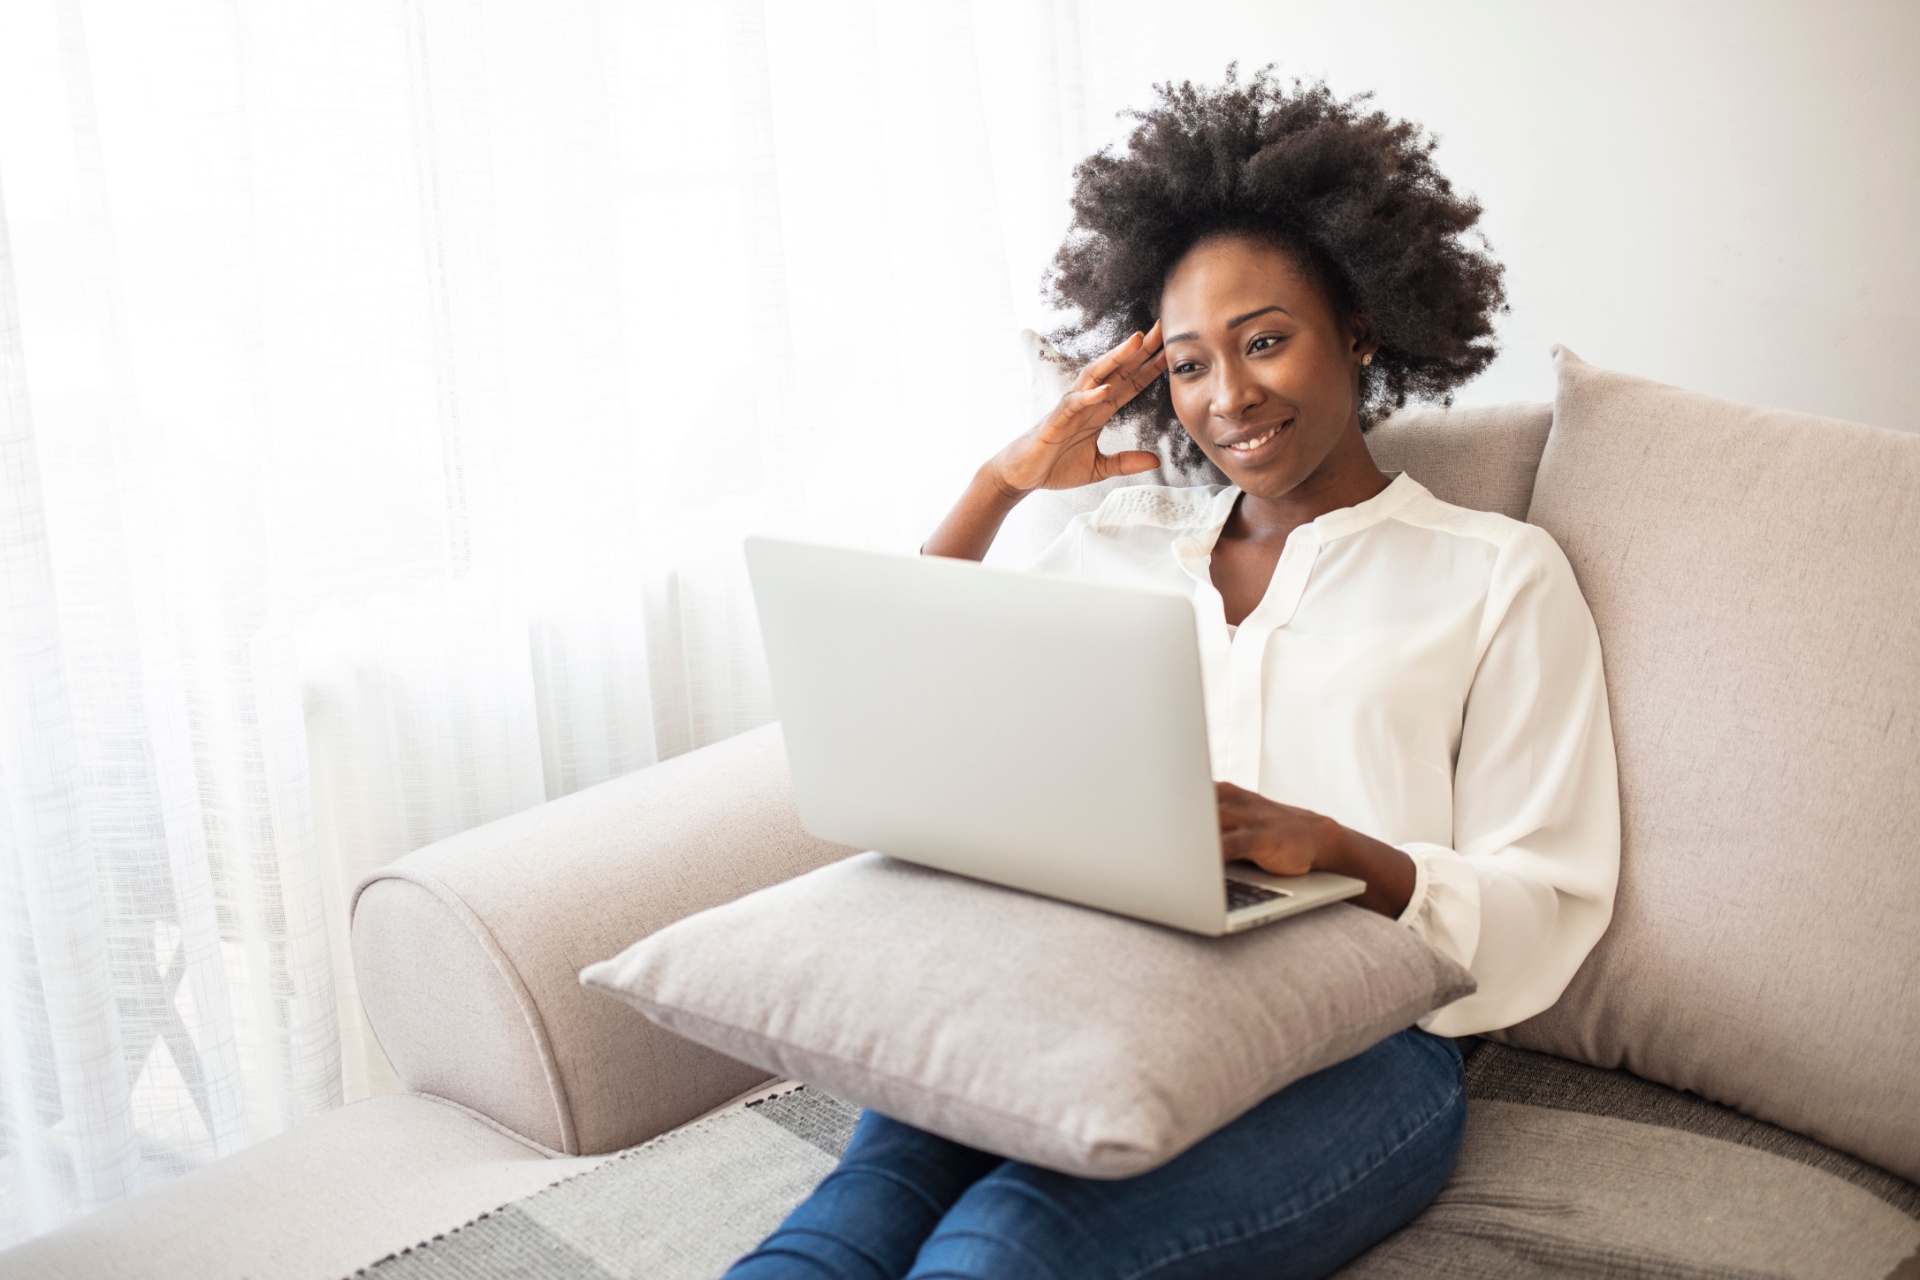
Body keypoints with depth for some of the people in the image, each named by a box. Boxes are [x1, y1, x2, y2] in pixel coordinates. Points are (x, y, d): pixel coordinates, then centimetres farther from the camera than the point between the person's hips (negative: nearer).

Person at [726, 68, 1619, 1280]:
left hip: (1352, 1044, -3)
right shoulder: (1120, 546, 23)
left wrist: (1335, 849, -16)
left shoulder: (1498, 574, 11)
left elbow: (1541, 915, 4)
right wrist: (999, 486, 16)